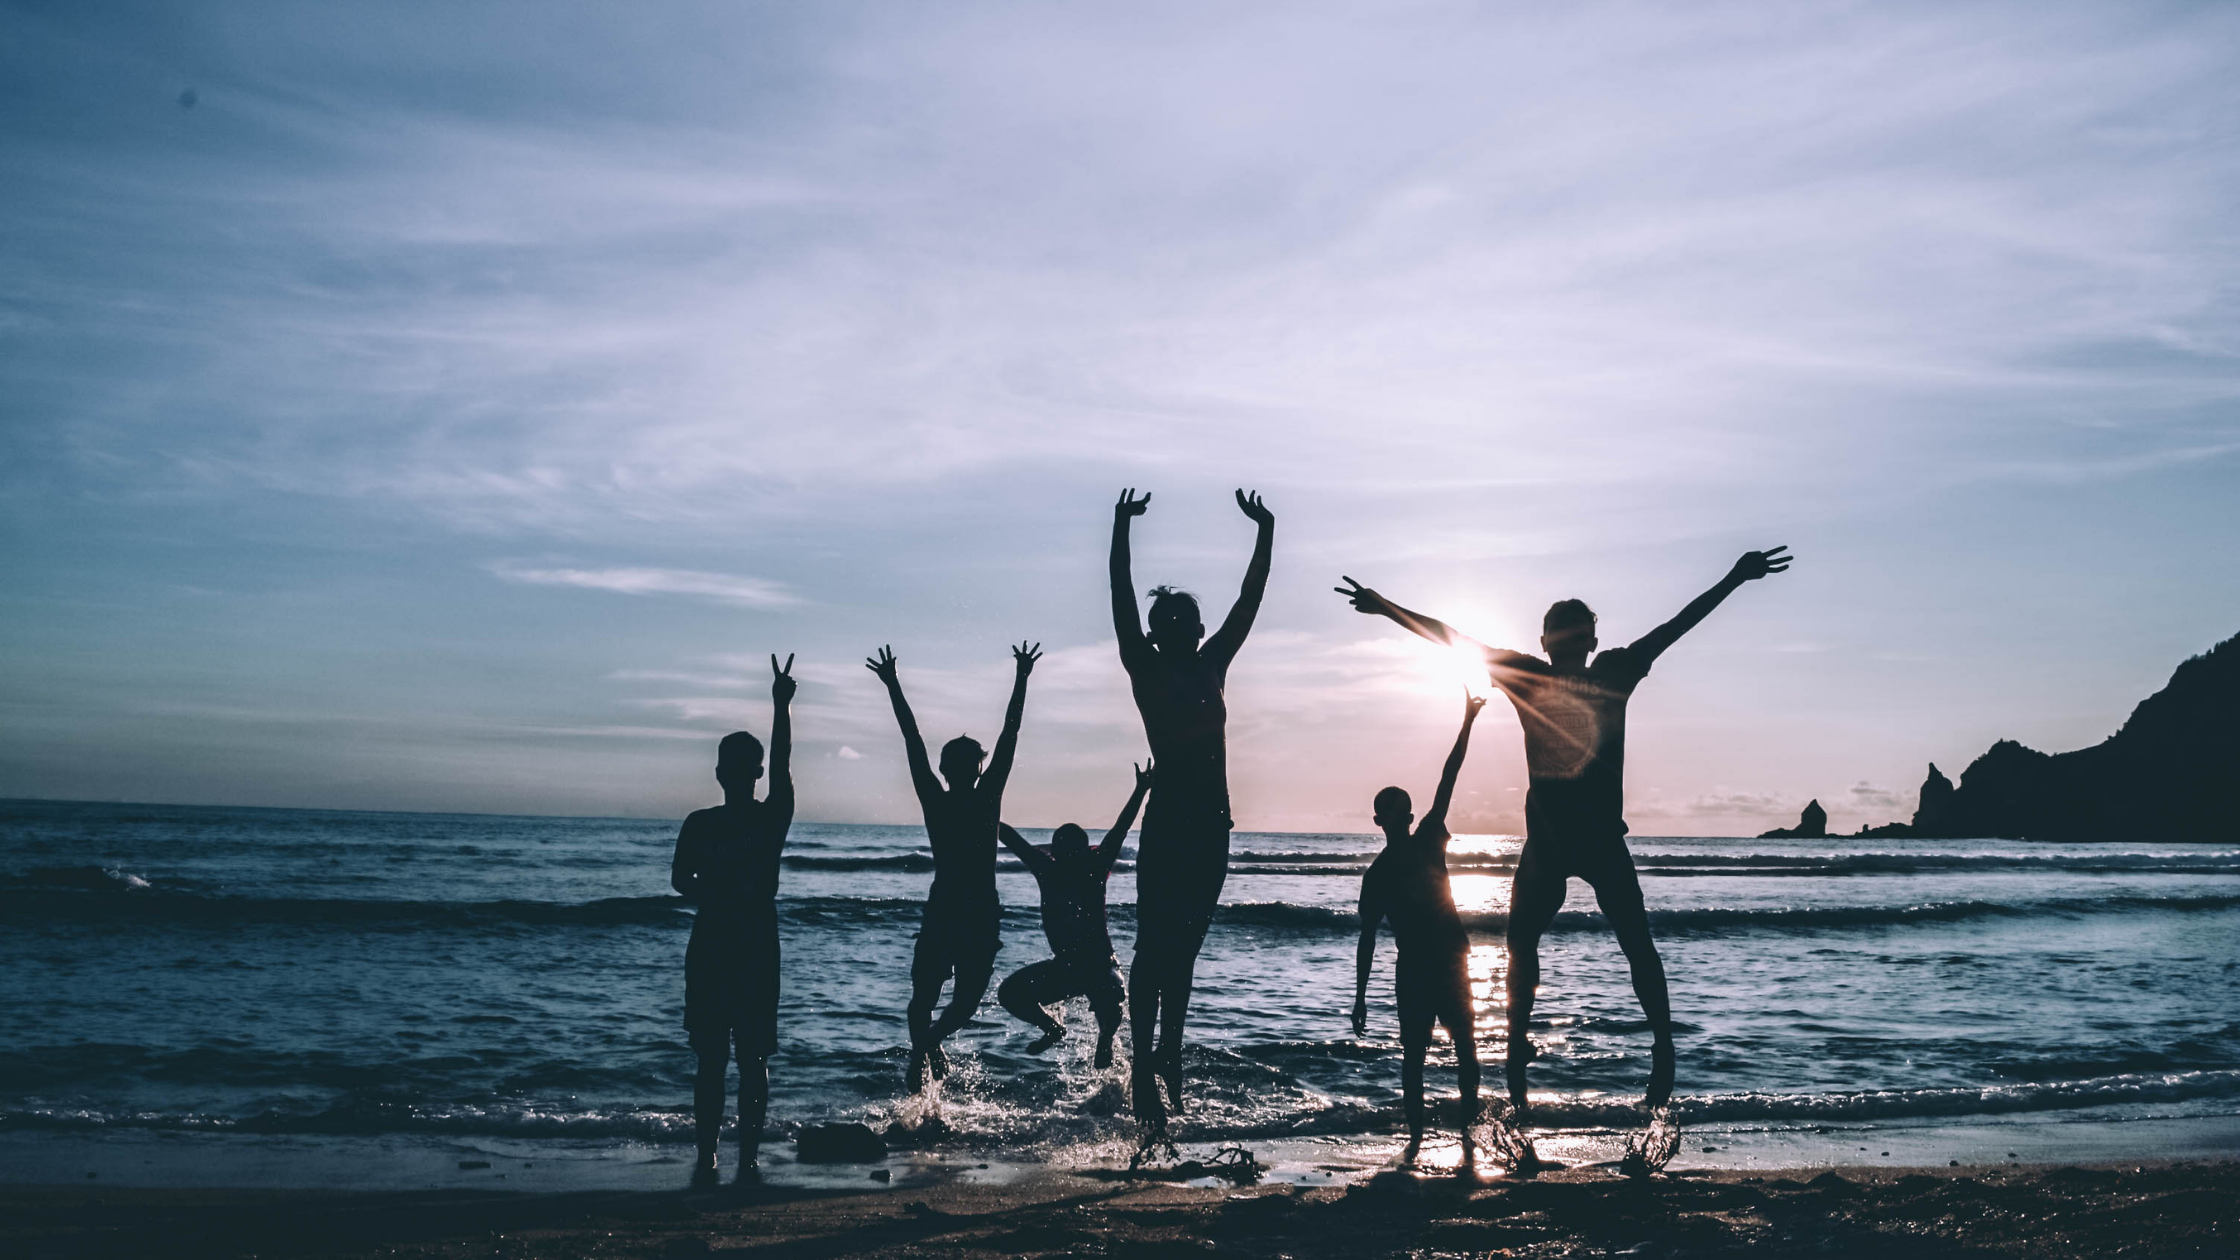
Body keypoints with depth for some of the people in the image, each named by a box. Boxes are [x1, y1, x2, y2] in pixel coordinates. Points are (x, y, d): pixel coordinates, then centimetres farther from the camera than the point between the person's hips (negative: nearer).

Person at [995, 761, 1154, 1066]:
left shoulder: (1094, 870, -11)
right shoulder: (1047, 870, -4)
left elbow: (1120, 830, -19)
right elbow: (1013, 839, -1)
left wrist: (1140, 791, -27)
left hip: (1100, 966, -4)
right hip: (1062, 966, 4)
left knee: (1110, 1004, -34)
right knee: (1010, 994, -8)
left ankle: (1104, 1041, 2)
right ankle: (1053, 1029, 22)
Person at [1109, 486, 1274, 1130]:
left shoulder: (1211, 666, 14)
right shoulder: (1145, 669, 1)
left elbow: (1249, 600, 15)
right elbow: (1121, 599, -8)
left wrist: (1266, 533, 12)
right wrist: (1121, 528, -14)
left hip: (1211, 824, 5)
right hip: (1167, 819, -5)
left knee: (1184, 949, 11)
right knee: (1154, 946, -7)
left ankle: (1169, 1058, 18)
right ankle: (1145, 1065, -6)